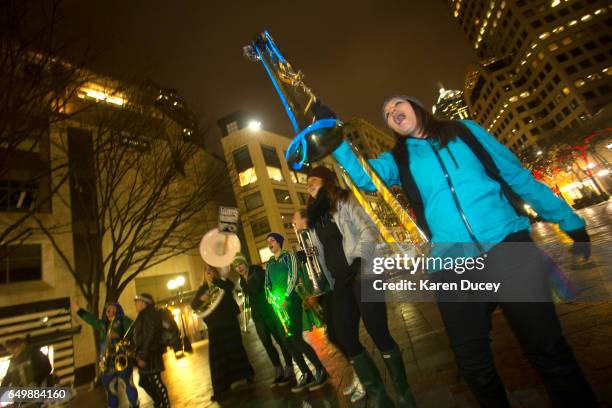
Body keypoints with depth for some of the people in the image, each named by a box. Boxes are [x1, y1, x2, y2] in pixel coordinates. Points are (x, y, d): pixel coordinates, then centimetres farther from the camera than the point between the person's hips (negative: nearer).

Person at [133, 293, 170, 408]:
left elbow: (149, 336, -21)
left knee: (155, 381, -4)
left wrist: (143, 356, -22)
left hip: (150, 353, -10)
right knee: (144, 382, 17)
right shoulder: (144, 315, 17)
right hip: (146, 353, 10)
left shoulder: (149, 314, -14)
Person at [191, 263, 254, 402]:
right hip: (214, 326, 3)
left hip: (229, 322, -2)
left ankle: (247, 374, 26)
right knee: (217, 356, 2)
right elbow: (193, 305, 1)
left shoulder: (223, 281, 1)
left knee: (235, 349, 6)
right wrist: (201, 299, -19)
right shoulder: (202, 289, 9)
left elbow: (230, 286, -21)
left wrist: (214, 280, -21)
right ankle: (221, 388, 10)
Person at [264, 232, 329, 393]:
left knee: (296, 339, -12)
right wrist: (272, 300, -4)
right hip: (277, 305, 6)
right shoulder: (269, 264, 17)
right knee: (289, 342, 5)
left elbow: (293, 276, -11)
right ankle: (306, 375, 16)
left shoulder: (288, 256, 0)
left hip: (290, 301, -6)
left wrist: (286, 298, -17)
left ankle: (321, 371, 2)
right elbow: (267, 284, 13)